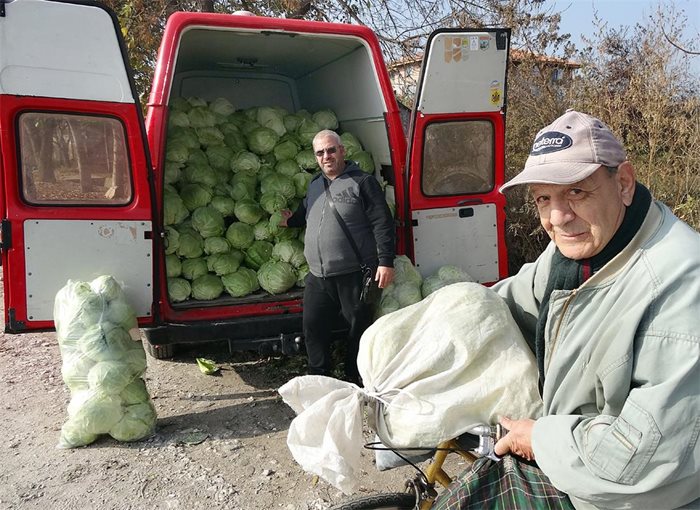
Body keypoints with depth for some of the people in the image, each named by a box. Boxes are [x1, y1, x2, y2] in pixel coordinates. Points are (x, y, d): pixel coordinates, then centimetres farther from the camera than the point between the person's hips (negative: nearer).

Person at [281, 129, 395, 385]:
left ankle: (356, 380, 20)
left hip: (354, 275, -6)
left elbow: (382, 223, -10)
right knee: (313, 328, 7)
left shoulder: (362, 182, -3)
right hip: (317, 277, 6)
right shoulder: (315, 185, 17)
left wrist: (385, 261, -16)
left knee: (359, 328, 3)